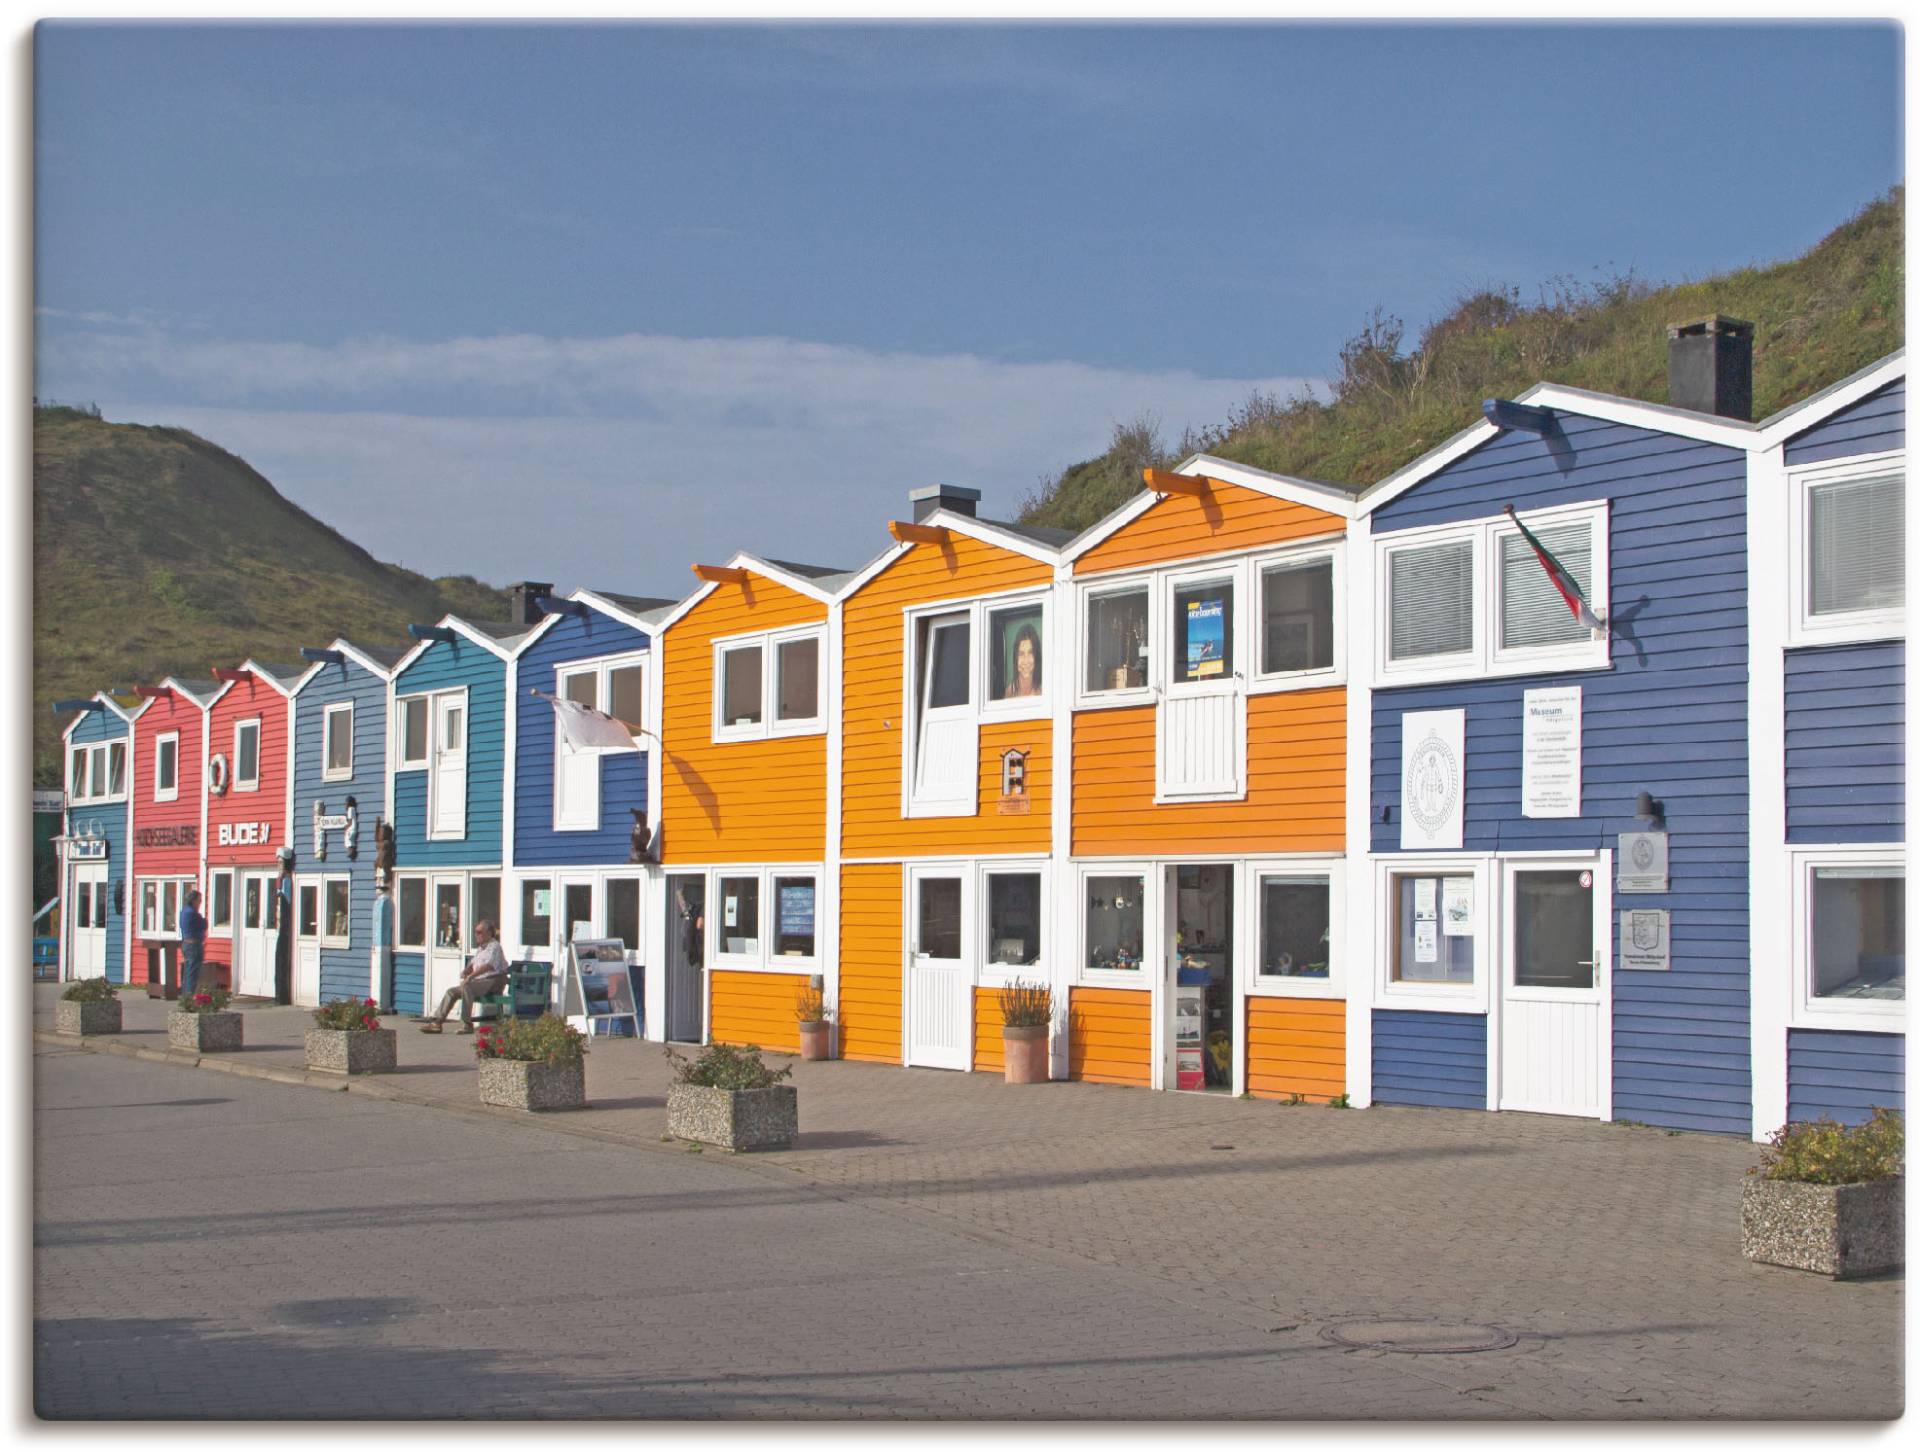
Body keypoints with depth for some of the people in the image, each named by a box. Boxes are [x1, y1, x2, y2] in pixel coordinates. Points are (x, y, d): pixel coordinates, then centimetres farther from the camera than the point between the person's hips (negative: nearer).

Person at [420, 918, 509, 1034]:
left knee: (466, 987, -34)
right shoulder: (480, 948, 23)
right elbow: (472, 963, 25)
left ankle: (466, 1025, -35)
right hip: (479, 981, 10)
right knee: (451, 991, 3)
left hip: (493, 982, -10)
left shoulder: (494, 947, -9)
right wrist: (465, 971, 1)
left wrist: (470, 977, -31)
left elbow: (488, 966, -24)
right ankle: (437, 1022, -3)